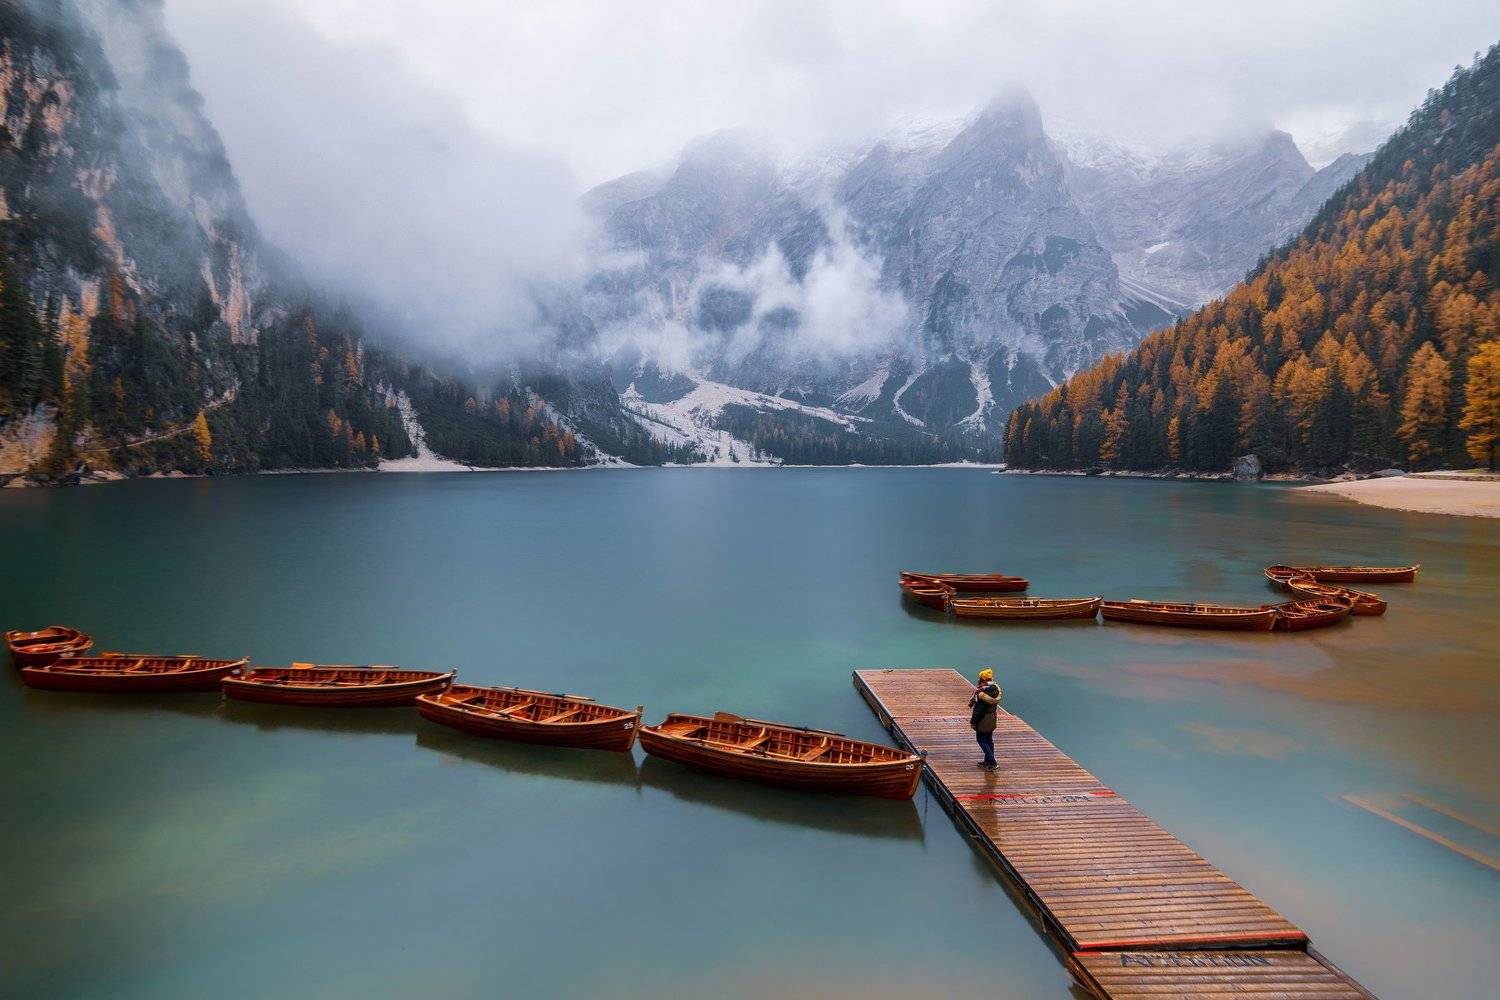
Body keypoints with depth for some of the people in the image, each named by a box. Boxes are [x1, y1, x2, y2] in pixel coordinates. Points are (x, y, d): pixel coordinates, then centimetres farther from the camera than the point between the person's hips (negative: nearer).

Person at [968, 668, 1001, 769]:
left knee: (982, 740, 3)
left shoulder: (983, 692, -26)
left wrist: (973, 722, -13)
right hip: (992, 719, 8)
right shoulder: (996, 689, -1)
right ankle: (988, 761, 31)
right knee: (989, 740, 19)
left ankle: (992, 763, 0)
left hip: (983, 721, -8)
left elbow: (979, 710, -23)